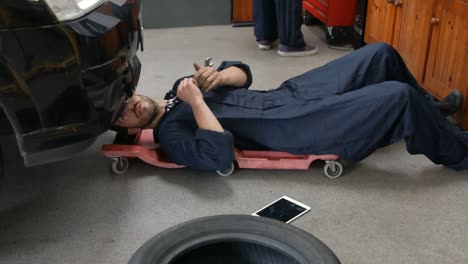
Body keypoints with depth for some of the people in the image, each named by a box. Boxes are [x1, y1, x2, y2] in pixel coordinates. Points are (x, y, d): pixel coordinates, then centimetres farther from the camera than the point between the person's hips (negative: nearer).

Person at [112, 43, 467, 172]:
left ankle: (431, 110, 34)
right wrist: (198, 102, -22)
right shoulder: (169, 134, -11)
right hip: (294, 131, -8)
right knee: (399, 97, -18)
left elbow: (243, 74, 13)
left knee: (380, 54, 8)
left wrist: (218, 76, -9)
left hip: (289, 92, 9)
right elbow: (219, 155, -29)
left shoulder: (179, 86, 13)